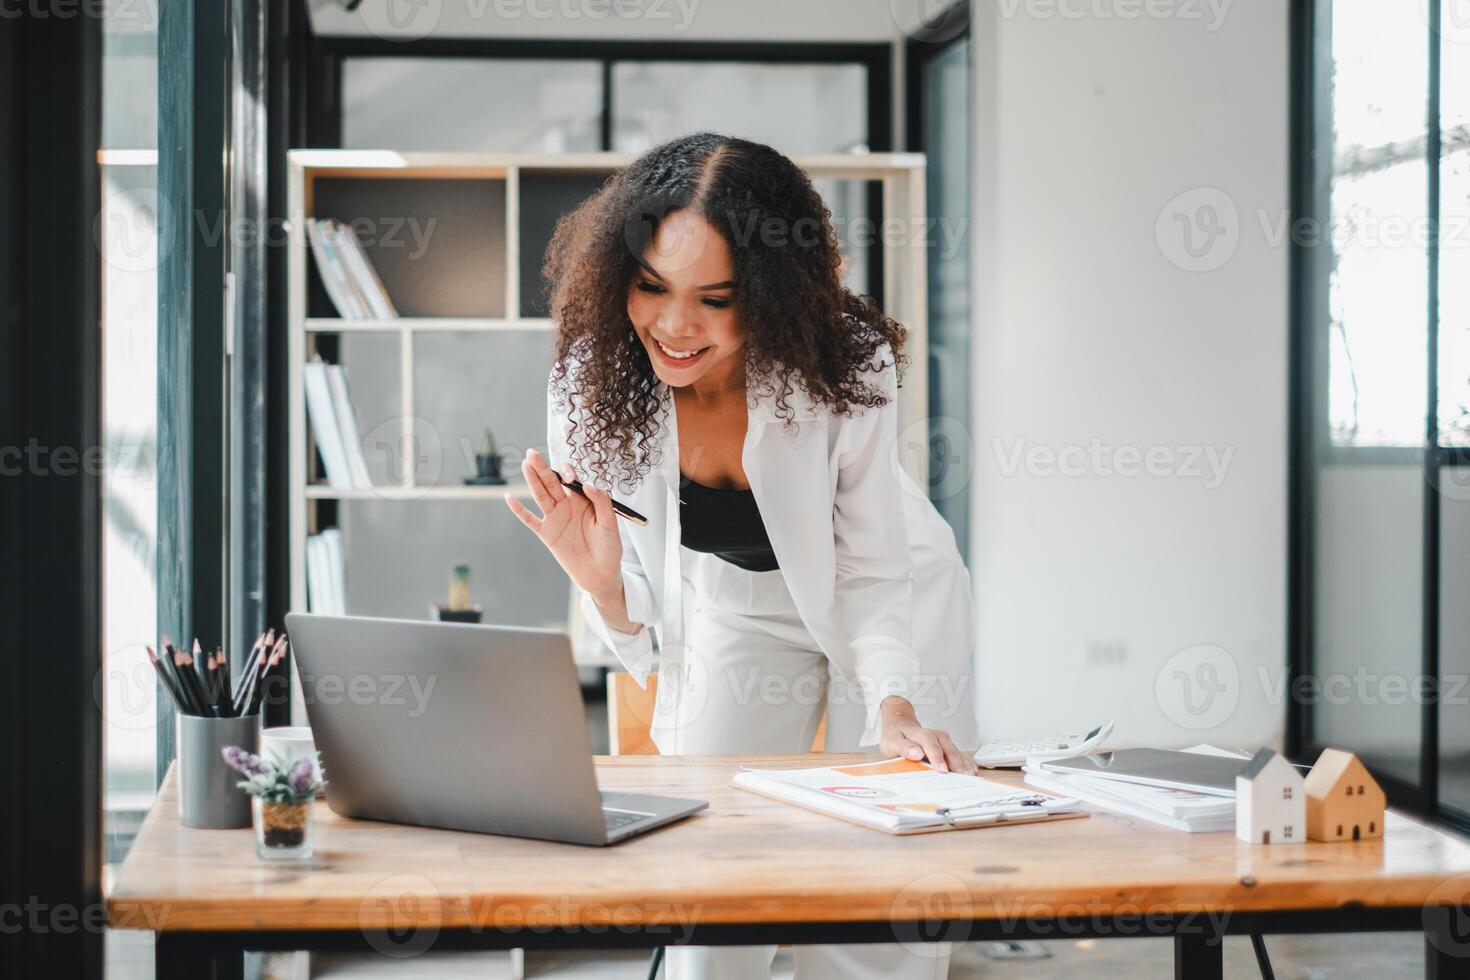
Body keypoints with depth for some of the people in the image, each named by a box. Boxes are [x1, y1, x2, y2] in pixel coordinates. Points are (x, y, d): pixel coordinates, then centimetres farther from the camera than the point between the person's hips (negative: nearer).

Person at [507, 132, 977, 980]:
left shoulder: (845, 369, -32)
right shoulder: (592, 386, -25)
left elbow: (872, 577, -21)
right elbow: (637, 615, -18)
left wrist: (893, 707, -36)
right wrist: (603, 582, -39)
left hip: (893, 607, -2)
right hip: (737, 613, 2)